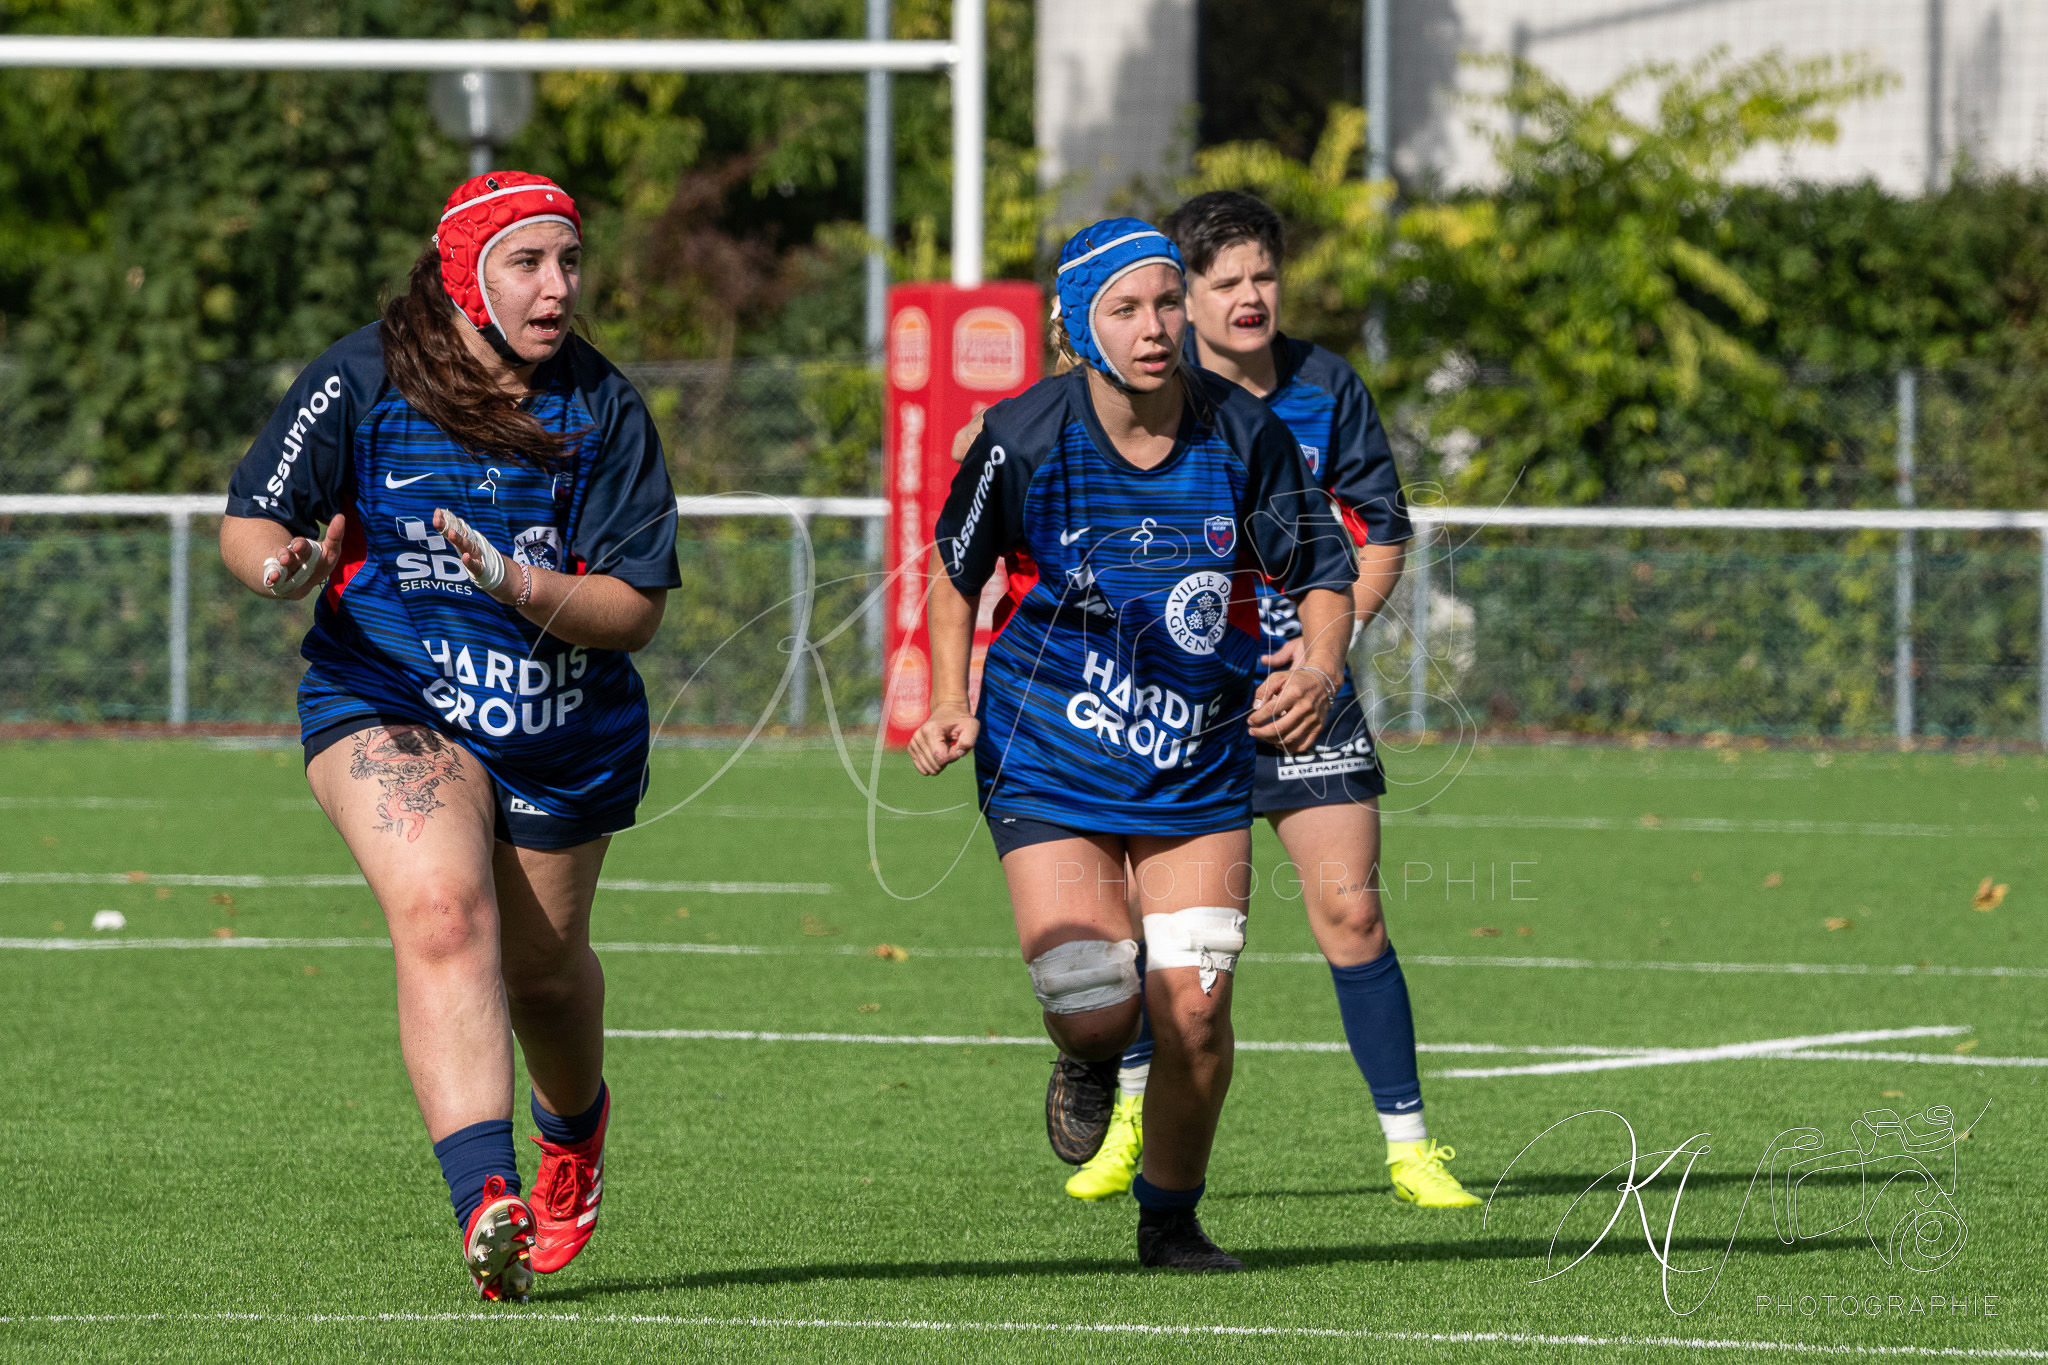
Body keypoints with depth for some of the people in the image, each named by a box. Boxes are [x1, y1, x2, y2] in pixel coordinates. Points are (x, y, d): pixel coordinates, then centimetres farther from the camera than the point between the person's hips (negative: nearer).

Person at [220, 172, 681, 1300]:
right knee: (443, 912, -27)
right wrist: (285, 563, -25)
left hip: (567, 729, 3)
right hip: (384, 701, -2)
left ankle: (575, 1121, 54)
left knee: (542, 969, 16)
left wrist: (521, 587, -26)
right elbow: (246, 524, -1)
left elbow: (636, 607, -8)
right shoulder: (361, 380, -8)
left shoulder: (605, 411, -5)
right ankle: (484, 1203, -39)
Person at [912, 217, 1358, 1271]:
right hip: (1049, 765, -1)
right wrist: (950, 705, -3)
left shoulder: (1242, 433, -8)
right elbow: (956, 563, 7)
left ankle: (1170, 1220, 16)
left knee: (1194, 1009, -8)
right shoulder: (1024, 437, -12)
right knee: (1093, 1013, -12)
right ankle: (1090, 1068, 28)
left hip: (1200, 768, 1)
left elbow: (1325, 572, 5)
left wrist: (1318, 671, -14)